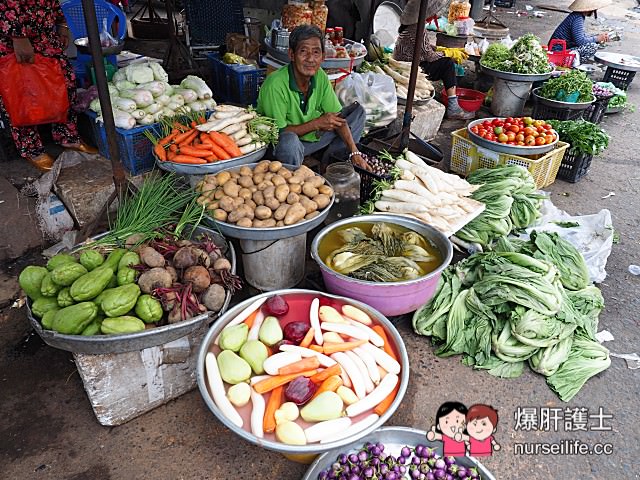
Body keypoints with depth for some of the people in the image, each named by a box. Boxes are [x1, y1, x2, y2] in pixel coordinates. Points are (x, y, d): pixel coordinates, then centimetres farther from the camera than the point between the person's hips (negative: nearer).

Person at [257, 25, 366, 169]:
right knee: (289, 141, -43)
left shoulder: (320, 76, -6)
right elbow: (277, 133, -25)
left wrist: (354, 153, -13)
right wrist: (317, 123, -22)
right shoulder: (275, 85, -26)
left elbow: (337, 117, -2)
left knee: (358, 110, 5)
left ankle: (329, 160, -6)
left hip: (312, 137, 7)